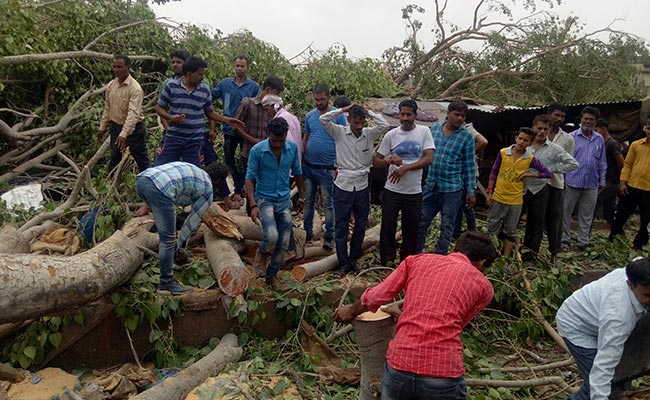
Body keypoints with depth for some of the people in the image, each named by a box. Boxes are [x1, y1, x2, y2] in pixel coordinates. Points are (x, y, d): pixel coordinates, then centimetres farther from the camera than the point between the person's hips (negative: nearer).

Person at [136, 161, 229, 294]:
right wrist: (180, 243, 30)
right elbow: (193, 220, 18)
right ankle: (166, 283, 9)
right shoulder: (208, 191, 13)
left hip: (141, 179, 9)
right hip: (159, 189, -9)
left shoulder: (193, 170, 33)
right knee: (168, 238, 2)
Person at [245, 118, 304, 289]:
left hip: (284, 200, 4)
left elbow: (297, 172, 12)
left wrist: (301, 196, 18)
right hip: (264, 199, -4)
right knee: (271, 236, -25)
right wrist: (253, 205, -20)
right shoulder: (257, 150, -13)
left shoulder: (293, 148, -3)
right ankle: (262, 254, 11)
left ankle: (272, 275, 28)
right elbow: (250, 178, -10)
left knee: (283, 243, 7)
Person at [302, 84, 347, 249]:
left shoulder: (338, 115, -5)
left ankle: (329, 236, 14)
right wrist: (301, 161, 10)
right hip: (308, 167, 4)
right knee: (308, 201, 13)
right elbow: (305, 139, 14)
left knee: (328, 203, 4)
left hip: (327, 168, -4)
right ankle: (307, 232, 26)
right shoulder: (309, 116, 8)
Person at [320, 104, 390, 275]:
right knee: (340, 227, 3)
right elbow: (323, 119, -15)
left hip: (362, 186, 3)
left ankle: (353, 259, 30)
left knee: (360, 225, 14)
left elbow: (385, 125, -12)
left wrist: (368, 111, -7)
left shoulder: (370, 134, 1)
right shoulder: (339, 132, -4)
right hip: (343, 186, -2)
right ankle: (344, 263, 17)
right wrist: (343, 109, -12)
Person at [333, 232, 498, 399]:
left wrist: (351, 311, 27)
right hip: (443, 373, -2)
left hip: (399, 366, 2)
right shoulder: (484, 286, 11)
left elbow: (374, 298, 8)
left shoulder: (418, 260, 11)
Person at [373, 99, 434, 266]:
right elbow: (376, 161, 0)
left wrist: (405, 168, -18)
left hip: (414, 192, 0)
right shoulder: (391, 135, 0)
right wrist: (389, 160, -21)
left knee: (411, 232, 11)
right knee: (387, 229, 1)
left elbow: (429, 158, -9)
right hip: (392, 191, 0)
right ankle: (386, 265, 17)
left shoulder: (424, 132, -1)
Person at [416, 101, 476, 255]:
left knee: (447, 227, 7)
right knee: (421, 223, 9)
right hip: (431, 185, 3)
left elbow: (469, 166, -2)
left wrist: (470, 191, -4)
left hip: (452, 189, -3)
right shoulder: (434, 128, 4)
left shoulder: (467, 137, -4)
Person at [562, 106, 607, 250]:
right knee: (566, 212, 4)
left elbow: (602, 162, 14)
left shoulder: (600, 139, 9)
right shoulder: (572, 137, -3)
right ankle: (564, 239, 16)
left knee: (586, 215, 10)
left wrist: (602, 181, 13)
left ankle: (583, 241, 20)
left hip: (592, 184, 3)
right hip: (572, 182, -3)